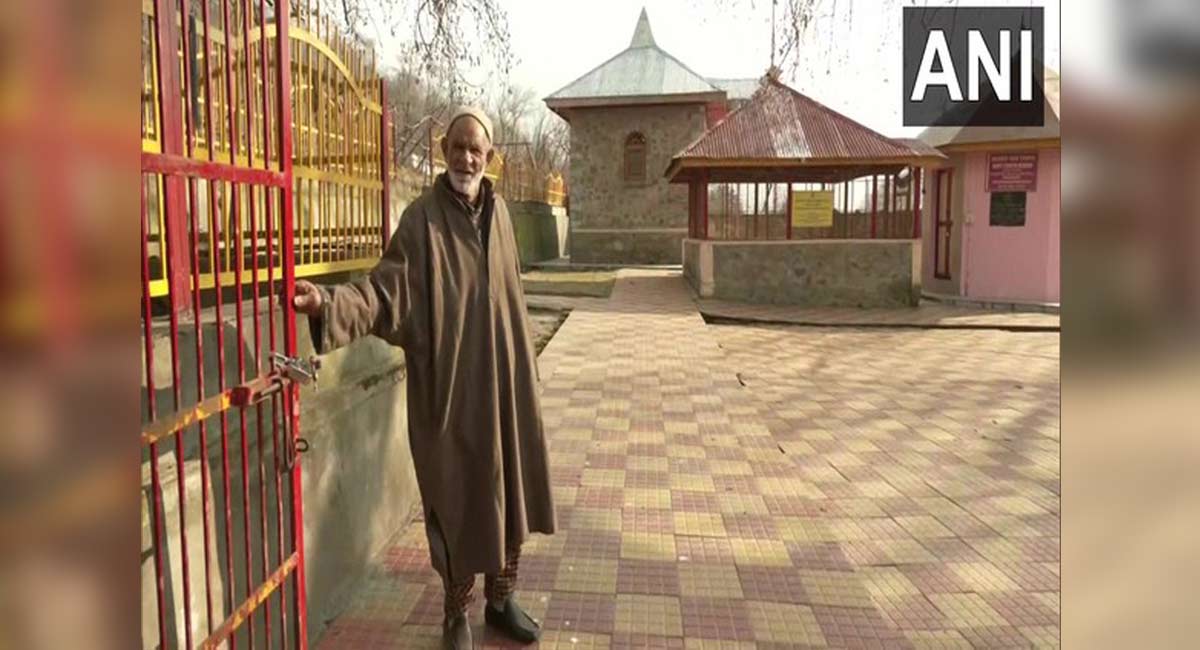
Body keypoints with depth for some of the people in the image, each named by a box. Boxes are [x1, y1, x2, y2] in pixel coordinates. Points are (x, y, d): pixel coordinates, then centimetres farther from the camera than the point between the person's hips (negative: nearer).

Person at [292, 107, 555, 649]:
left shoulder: (498, 213, 8)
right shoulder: (422, 218, -9)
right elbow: (386, 289, -19)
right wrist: (329, 303, -38)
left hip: (503, 378, 5)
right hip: (449, 385, -5)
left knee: (511, 490, 13)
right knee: (457, 499, 4)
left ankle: (501, 599, 33)